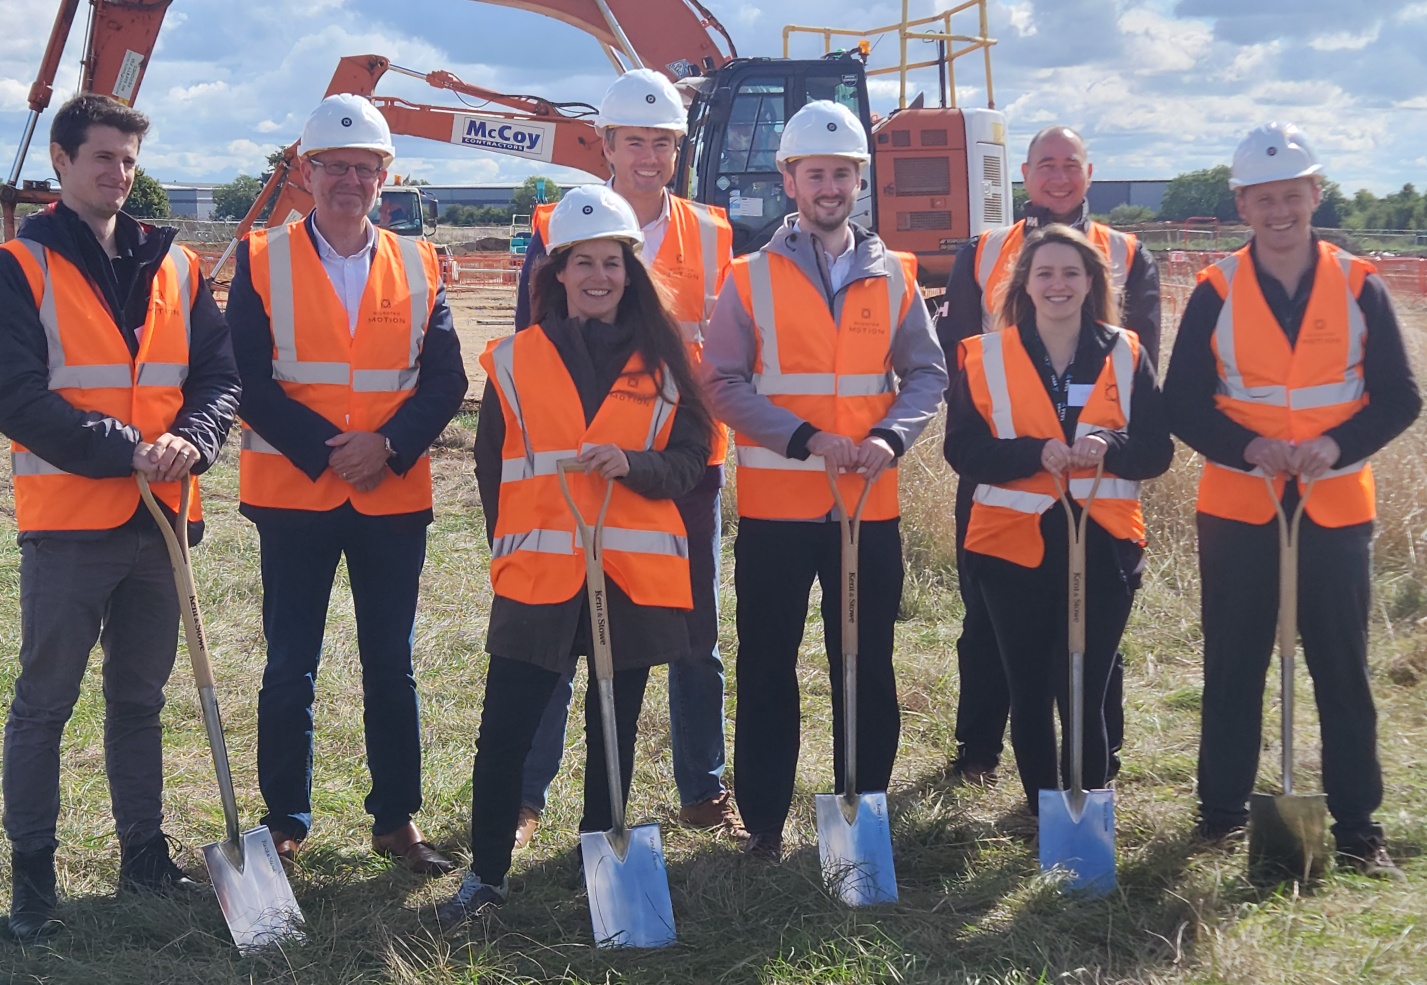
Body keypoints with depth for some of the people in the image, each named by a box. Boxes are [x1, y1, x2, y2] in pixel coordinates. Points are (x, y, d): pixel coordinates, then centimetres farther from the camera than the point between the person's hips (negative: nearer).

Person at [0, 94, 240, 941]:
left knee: (141, 698, 15)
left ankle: (146, 854, 26)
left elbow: (220, 374, 6)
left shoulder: (176, 265, 9)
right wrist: (127, 450, -18)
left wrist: (189, 442, -14)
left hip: (160, 518, 4)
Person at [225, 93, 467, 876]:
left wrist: (389, 445, -13)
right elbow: (248, 378, -6)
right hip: (292, 494, -2)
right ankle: (285, 823, 16)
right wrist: (323, 448, -16)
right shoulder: (261, 261, 1)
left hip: (394, 496, 2)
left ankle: (397, 819, 20)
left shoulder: (417, 267, 8)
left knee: (391, 666, 9)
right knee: (289, 668, 4)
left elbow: (445, 379, 3)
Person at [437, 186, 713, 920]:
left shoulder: (661, 358, 5)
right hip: (537, 576, -1)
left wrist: (633, 465, -16)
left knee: (613, 731, 11)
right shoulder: (516, 360, 4)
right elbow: (492, 466, 10)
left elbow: (691, 454, 3)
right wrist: (513, 544, 6)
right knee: (505, 730, -2)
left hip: (634, 576, 1)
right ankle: (486, 873, 13)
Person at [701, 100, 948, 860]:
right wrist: (807, 439, -16)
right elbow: (723, 384, -5)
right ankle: (764, 818, 15)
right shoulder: (751, 278, 0)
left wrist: (891, 437, -12)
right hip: (774, 504, -2)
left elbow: (926, 373, 7)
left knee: (867, 666, 8)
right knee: (768, 667, 5)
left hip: (869, 503, 2)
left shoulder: (893, 277, 7)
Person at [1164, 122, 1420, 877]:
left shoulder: (1359, 286, -1)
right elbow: (1183, 404, -2)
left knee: (1343, 670, 5)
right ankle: (1222, 810, 21)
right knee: (1233, 669, 8)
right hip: (1237, 510, 0)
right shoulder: (1215, 291, -1)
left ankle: (1357, 825, 14)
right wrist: (1249, 447, -19)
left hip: (1336, 509, 0)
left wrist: (1336, 446, -19)